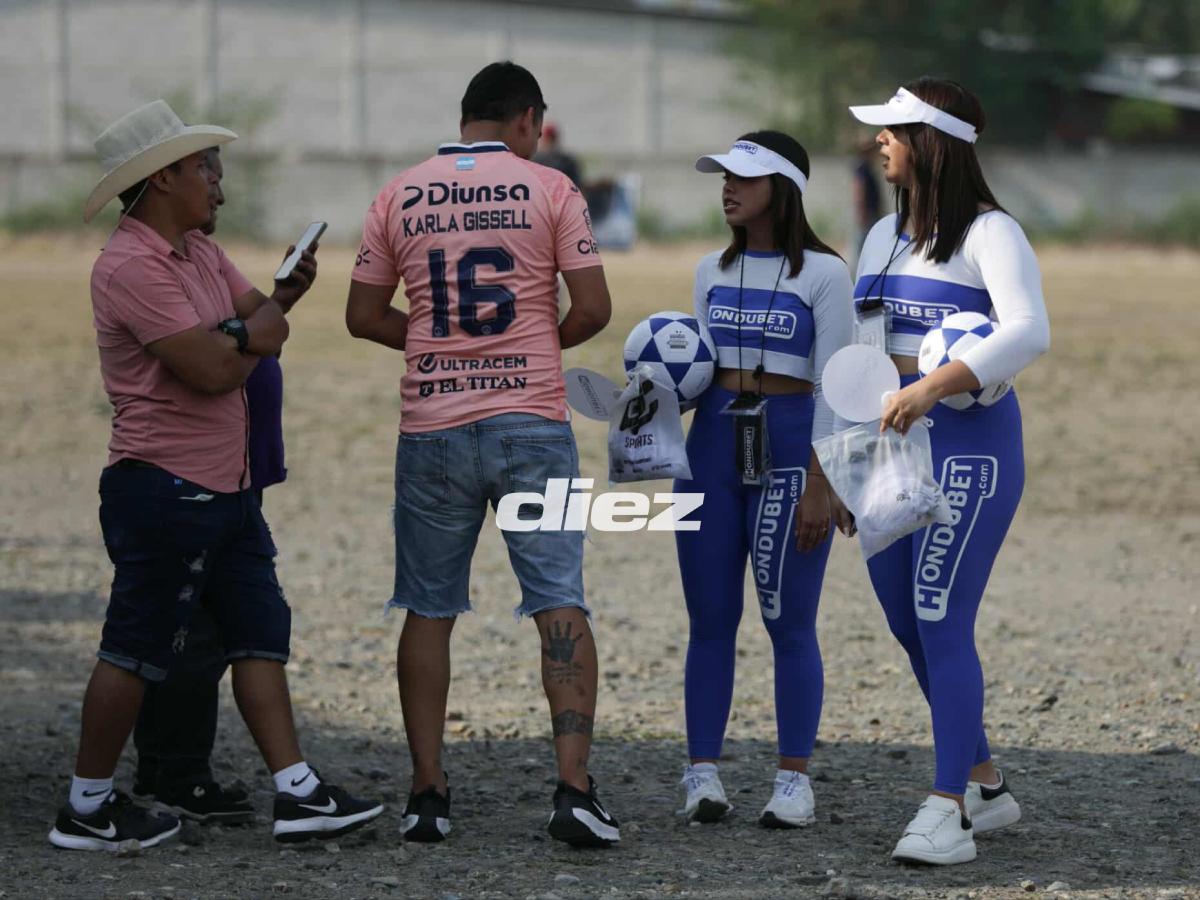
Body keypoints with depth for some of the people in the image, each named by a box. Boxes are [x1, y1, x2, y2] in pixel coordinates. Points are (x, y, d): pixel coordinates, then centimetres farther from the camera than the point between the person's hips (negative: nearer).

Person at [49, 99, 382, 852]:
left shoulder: (198, 251, 15)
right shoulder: (133, 267, -18)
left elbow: (262, 319, 11)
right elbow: (213, 368, -23)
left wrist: (285, 292, -12)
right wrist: (256, 334, -1)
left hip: (224, 488, 10)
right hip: (164, 487, -10)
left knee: (261, 633, 7)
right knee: (137, 649, -2)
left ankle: (298, 792, 7)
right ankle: (89, 809, 7)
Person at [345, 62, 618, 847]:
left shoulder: (399, 198, 5)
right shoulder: (549, 190, -2)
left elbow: (364, 317, 7)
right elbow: (593, 308, -5)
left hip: (433, 428, 2)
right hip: (532, 422, -2)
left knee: (428, 612, 11)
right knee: (561, 604, 0)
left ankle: (428, 794, 11)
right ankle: (575, 787, -10)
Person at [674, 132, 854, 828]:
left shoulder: (823, 274, -4)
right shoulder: (712, 272, 12)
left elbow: (833, 385, -7)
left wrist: (820, 485, -12)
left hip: (790, 446, -5)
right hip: (714, 441, 5)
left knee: (790, 622, -2)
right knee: (710, 618, 4)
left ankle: (795, 780, 3)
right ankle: (703, 775, 7)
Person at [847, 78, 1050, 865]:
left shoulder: (989, 234, -8)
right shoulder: (884, 237, 16)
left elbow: (1029, 332, -23)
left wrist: (935, 386, -34)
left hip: (968, 441, -8)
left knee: (941, 621, -14)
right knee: (908, 623, 9)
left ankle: (948, 813, -14)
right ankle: (987, 785, 22)